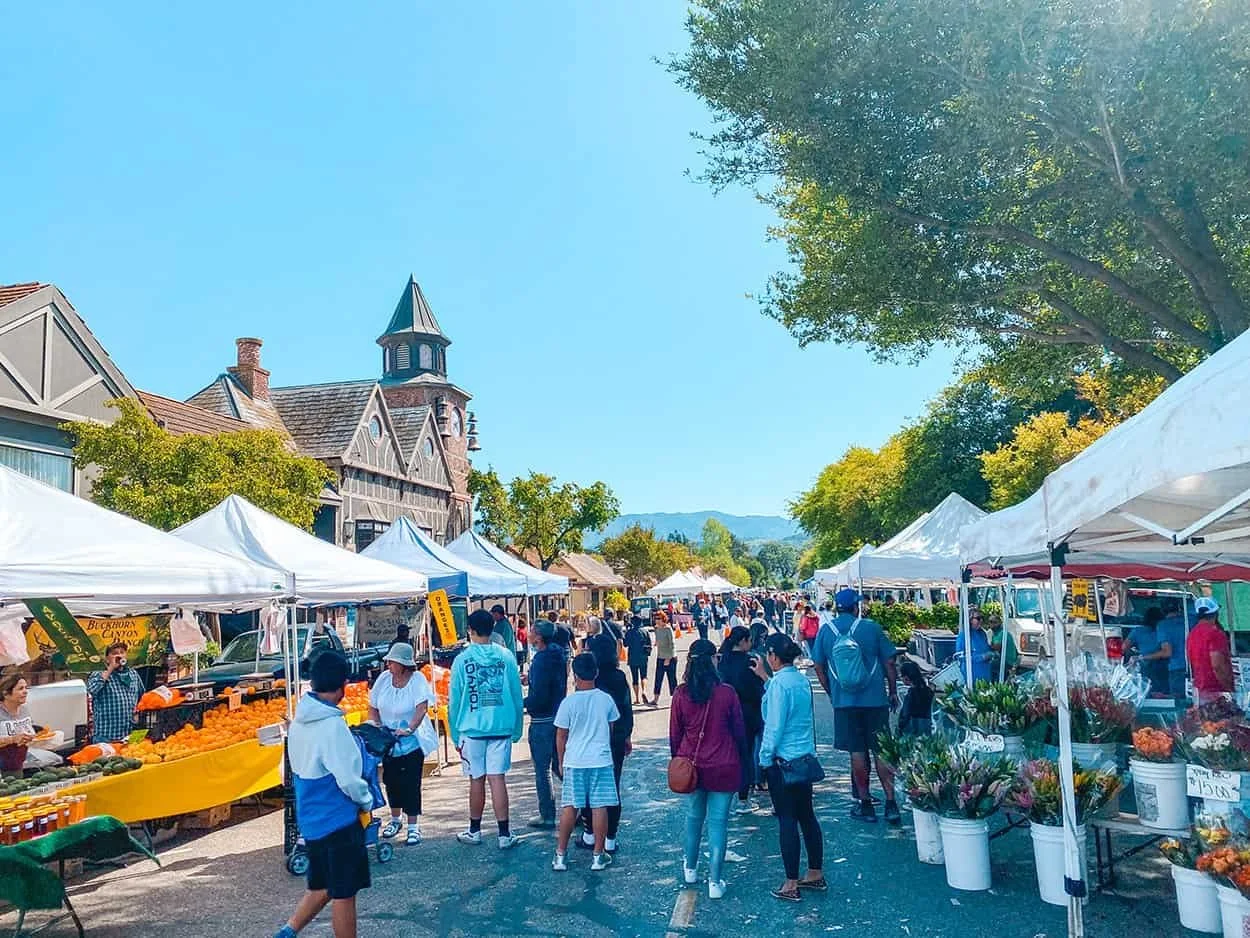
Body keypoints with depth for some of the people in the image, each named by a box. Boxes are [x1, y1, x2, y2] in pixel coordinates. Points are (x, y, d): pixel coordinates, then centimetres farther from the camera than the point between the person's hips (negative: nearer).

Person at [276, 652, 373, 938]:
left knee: (321, 887, 22)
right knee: (344, 894, 6)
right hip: (337, 820, -8)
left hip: (311, 819, 8)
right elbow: (348, 778, -23)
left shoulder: (299, 720, 3)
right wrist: (367, 802, -5)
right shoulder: (332, 725, -24)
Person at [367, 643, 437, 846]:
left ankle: (413, 826, 6)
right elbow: (373, 708, 4)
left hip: (412, 741, -4)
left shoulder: (417, 680, -16)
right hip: (387, 741, 5)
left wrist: (410, 729, -38)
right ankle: (395, 819, 33)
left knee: (411, 784, -4)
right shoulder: (384, 678, -4)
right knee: (391, 781, 14)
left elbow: (422, 708, -26)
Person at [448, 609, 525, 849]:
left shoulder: (462, 659, -5)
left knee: (477, 780, 10)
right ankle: (504, 834, 3)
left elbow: (454, 700, -1)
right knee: (498, 778, 3)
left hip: (472, 729, -1)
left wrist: (455, 734, 9)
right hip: (501, 728, 1)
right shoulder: (506, 656, -1)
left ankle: (474, 831, 25)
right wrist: (517, 729, 12)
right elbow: (517, 695, 3)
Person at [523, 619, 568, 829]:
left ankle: (547, 816, 12)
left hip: (542, 721, -8)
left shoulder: (541, 660, -21)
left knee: (542, 770, 4)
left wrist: (521, 703, -9)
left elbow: (539, 697, -24)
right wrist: (531, 678, 16)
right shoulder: (559, 656, 6)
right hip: (558, 716, 8)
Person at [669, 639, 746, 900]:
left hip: (691, 766, 3)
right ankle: (715, 882, 10)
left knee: (693, 817, 20)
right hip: (723, 768, -2)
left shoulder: (681, 694, -9)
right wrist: (741, 758, 13)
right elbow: (739, 731, -3)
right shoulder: (727, 693, -14)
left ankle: (690, 869, 34)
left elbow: (674, 733, 0)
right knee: (718, 822, 6)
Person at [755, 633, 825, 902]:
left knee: (787, 820, 1)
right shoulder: (803, 680, 5)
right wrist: (764, 677, 28)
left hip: (782, 761, -8)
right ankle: (816, 875, 28)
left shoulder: (779, 683, -18)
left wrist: (764, 758, -8)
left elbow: (774, 726, -18)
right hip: (806, 757, 8)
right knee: (807, 815, 17)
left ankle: (791, 885, 10)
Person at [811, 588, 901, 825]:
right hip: (875, 699, -1)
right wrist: (893, 692, 13)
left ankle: (865, 804, 12)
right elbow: (889, 662, 1)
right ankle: (891, 804, 5)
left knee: (857, 752, 7)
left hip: (844, 701, 1)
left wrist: (831, 693, 18)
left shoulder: (825, 631, 2)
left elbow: (819, 667, 6)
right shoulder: (871, 627, -2)